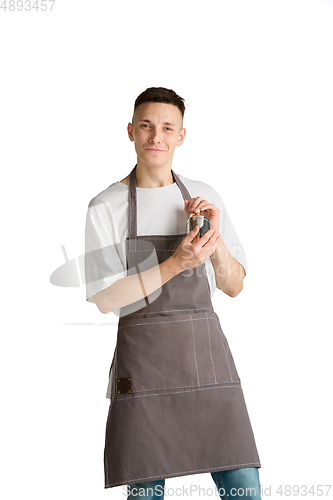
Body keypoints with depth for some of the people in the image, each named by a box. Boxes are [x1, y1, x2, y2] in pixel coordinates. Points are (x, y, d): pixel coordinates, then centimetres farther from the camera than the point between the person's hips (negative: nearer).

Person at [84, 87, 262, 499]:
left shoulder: (204, 198, 10)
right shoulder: (105, 207, 0)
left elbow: (234, 286, 10)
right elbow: (105, 299, -6)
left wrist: (215, 237, -8)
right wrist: (176, 264, -15)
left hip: (206, 352, 3)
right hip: (143, 360, -2)